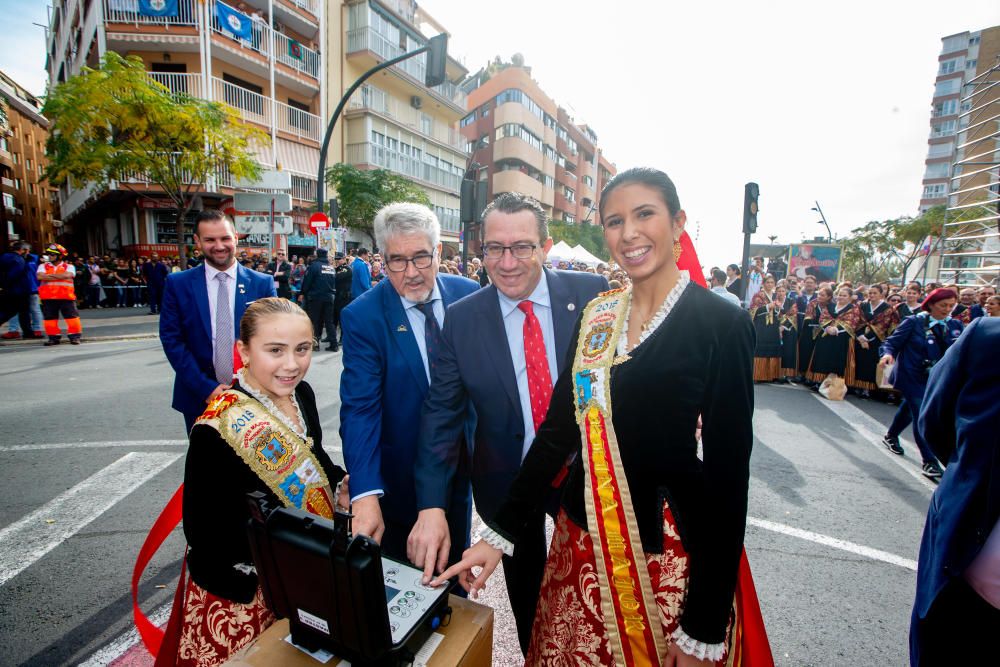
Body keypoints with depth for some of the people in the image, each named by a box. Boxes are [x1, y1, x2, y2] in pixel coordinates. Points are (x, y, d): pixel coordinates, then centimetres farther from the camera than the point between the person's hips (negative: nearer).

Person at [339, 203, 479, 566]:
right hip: (400, 477, -3)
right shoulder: (362, 316, -20)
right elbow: (359, 408, -25)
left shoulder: (468, 294, -8)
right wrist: (366, 494, -34)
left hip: (462, 465, 4)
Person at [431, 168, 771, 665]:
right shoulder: (596, 315, 0)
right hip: (581, 545, 4)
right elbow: (558, 427, 1)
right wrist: (499, 533, -1)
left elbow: (728, 475, -12)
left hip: (670, 561, -4)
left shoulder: (722, 325, -13)